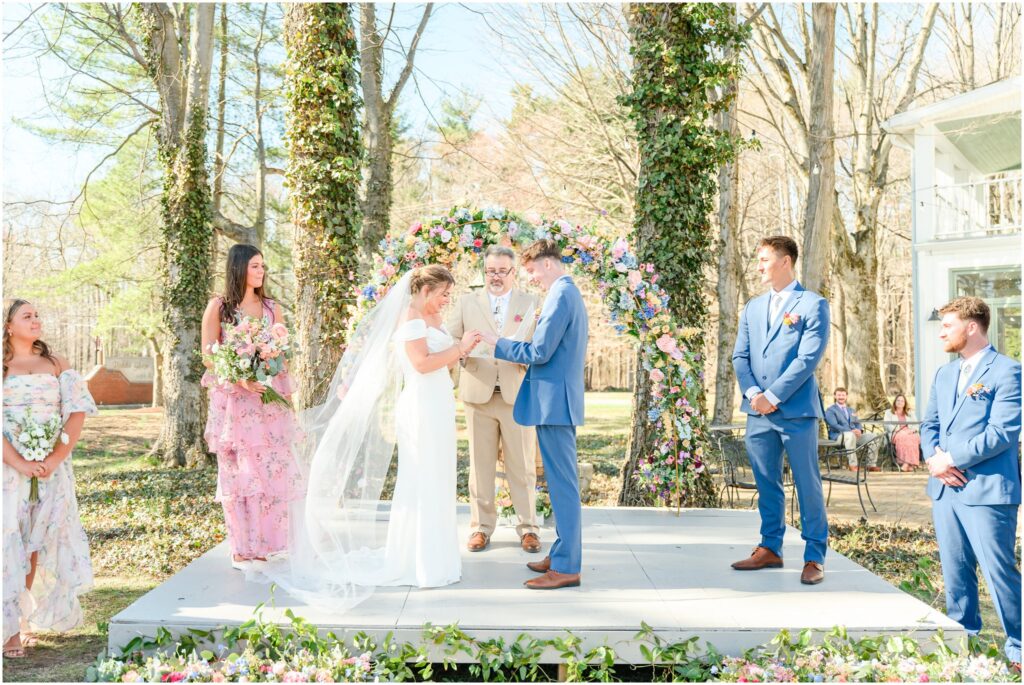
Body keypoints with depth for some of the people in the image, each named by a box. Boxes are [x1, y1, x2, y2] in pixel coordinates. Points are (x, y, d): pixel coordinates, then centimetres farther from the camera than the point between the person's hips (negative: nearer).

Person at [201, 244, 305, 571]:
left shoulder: (271, 307, 12)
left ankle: (264, 541, 8)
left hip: (269, 399, 3)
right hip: (233, 400, -3)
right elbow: (208, 356, -3)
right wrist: (240, 379, -15)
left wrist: (274, 371, -5)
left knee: (272, 467, -1)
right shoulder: (218, 307, 2)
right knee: (238, 471, -1)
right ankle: (241, 548, 6)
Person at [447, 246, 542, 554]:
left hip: (518, 395, -1)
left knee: (522, 465, 3)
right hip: (478, 394, 1)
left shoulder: (531, 303, 8)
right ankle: (481, 527, 16)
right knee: (480, 464, 6)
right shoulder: (468, 303, 11)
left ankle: (528, 528, 13)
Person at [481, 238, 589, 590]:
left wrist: (497, 342, -8)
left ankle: (566, 567, -1)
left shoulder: (560, 296, -15)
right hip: (560, 399, 11)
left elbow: (539, 352, -18)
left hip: (554, 400, -11)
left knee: (563, 483, -6)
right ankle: (562, 554, 24)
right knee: (562, 482, 15)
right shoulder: (572, 293, 17)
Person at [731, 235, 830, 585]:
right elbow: (740, 356, 11)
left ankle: (814, 557, 8)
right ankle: (770, 549, 23)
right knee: (766, 484, 12)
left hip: (796, 411, -5)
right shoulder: (752, 308, 15)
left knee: (808, 485, 0)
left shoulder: (812, 304, -3)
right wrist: (753, 394, -6)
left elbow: (808, 358, -11)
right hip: (758, 411, 6)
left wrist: (772, 396, -14)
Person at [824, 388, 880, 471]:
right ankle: (853, 465, -39)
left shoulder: (851, 410, 28)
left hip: (854, 434, 7)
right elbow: (834, 425, -10)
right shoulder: (830, 410, 5)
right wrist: (851, 431, -22)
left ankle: (872, 464, -11)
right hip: (838, 436, -6)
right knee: (850, 435, -40)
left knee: (873, 438, -14)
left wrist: (859, 430, -8)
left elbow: (858, 423, 18)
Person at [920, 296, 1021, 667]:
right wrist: (933, 458, -4)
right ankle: (962, 632, 26)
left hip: (987, 490, -7)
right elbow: (929, 424, 16)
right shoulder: (944, 373, 17)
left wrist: (951, 458, -14)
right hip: (945, 487, 7)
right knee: (955, 569, 13)